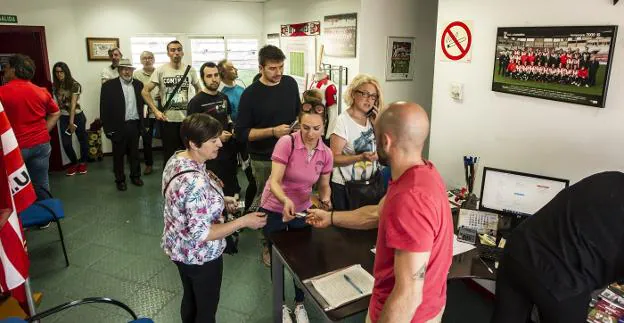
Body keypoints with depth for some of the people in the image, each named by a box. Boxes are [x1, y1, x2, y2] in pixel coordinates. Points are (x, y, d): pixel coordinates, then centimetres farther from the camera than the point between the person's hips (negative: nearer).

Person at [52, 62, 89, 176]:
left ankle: (82, 162, 29)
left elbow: (73, 104, -16)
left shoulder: (74, 85, -12)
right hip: (63, 117, 4)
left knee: (82, 140, 9)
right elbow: (58, 102, 7)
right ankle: (74, 162, 23)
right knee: (66, 143, -1)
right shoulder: (55, 86, 4)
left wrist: (71, 122, -19)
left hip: (77, 116, -4)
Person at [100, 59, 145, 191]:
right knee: (118, 154, 9)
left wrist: (141, 124, 5)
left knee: (134, 153, 14)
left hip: (134, 125, 3)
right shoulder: (109, 85, -6)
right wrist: (107, 128, -10)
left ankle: (135, 175, 29)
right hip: (118, 127, -3)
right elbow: (104, 109, -7)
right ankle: (120, 179, 21)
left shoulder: (138, 84, 6)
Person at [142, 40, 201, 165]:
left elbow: (198, 89, 16)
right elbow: (145, 91, -2)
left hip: (187, 119, 2)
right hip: (168, 120, -2)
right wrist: (155, 110, -9)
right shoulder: (160, 70, -4)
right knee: (169, 154, 8)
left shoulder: (190, 70, 2)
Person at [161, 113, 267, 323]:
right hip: (199, 255, -8)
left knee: (190, 298, 29)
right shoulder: (195, 182, -36)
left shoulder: (177, 158, -6)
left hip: (179, 247, 9)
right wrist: (244, 221, -27)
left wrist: (221, 201, 1)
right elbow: (200, 234, -32)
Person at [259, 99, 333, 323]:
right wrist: (286, 200, -46)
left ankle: (300, 304, 36)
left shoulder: (326, 154, -10)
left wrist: (325, 200, -20)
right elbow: (275, 181, -27)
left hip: (303, 211, 3)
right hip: (274, 210, -3)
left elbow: (324, 186, 2)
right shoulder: (286, 143, -23)